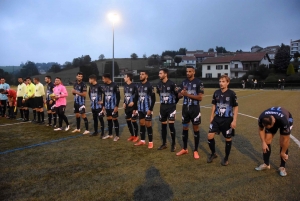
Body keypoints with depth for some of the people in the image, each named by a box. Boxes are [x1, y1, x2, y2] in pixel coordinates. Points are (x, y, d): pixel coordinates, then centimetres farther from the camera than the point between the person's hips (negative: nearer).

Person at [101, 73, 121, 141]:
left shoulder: (115, 85, -12)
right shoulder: (104, 86, 9)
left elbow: (118, 96, -12)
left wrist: (116, 106, -15)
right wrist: (103, 105, 15)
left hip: (113, 106, -6)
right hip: (107, 106, 6)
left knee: (115, 119, 0)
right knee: (109, 119, 12)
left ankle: (117, 136, 10)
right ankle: (110, 134, 25)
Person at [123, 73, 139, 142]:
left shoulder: (134, 86, -13)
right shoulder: (125, 86, 9)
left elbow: (137, 97, -13)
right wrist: (124, 103, 3)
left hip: (133, 107, -7)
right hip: (127, 107, 7)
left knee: (133, 121, -1)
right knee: (128, 121, 11)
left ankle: (136, 136, 15)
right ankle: (132, 135, 26)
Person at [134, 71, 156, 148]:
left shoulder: (149, 86, -10)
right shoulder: (138, 85, 9)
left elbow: (153, 99, -11)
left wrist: (150, 109, -15)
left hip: (147, 109, -6)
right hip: (140, 109, 6)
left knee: (148, 125, -1)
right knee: (141, 124, 12)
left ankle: (151, 142, 10)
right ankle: (142, 141, 23)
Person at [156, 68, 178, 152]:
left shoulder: (172, 84, -15)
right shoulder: (159, 84, 3)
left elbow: (177, 95, -7)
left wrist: (173, 103, 4)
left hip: (171, 107, -5)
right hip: (163, 107, 5)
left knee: (171, 125, -7)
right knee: (163, 125, 10)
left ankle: (173, 144, 9)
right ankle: (164, 144, 22)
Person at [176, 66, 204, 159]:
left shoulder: (199, 82, -8)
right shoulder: (184, 82, 7)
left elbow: (200, 97, -14)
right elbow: (179, 96, 9)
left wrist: (188, 95, -19)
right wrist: (181, 93, -14)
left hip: (195, 108, -5)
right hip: (185, 108, 5)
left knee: (196, 129, 4)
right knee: (184, 128, 11)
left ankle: (196, 151, 16)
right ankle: (184, 149, 26)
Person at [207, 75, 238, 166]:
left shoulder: (231, 93, -11)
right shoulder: (216, 93, 1)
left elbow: (236, 107, -7)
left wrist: (234, 120, -12)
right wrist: (212, 116, 11)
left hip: (228, 120, -3)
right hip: (217, 118, 4)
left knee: (228, 139, 7)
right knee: (210, 136, -2)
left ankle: (226, 158, 27)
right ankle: (213, 154, 22)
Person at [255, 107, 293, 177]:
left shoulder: (283, 120, -45)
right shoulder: (261, 118, -36)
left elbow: (286, 139, -32)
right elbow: (260, 129, -12)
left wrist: (283, 153, -21)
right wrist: (263, 142, -15)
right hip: (271, 120, 3)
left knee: (283, 143, -16)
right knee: (266, 141, -6)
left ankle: (282, 167, 0)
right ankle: (266, 164, 8)